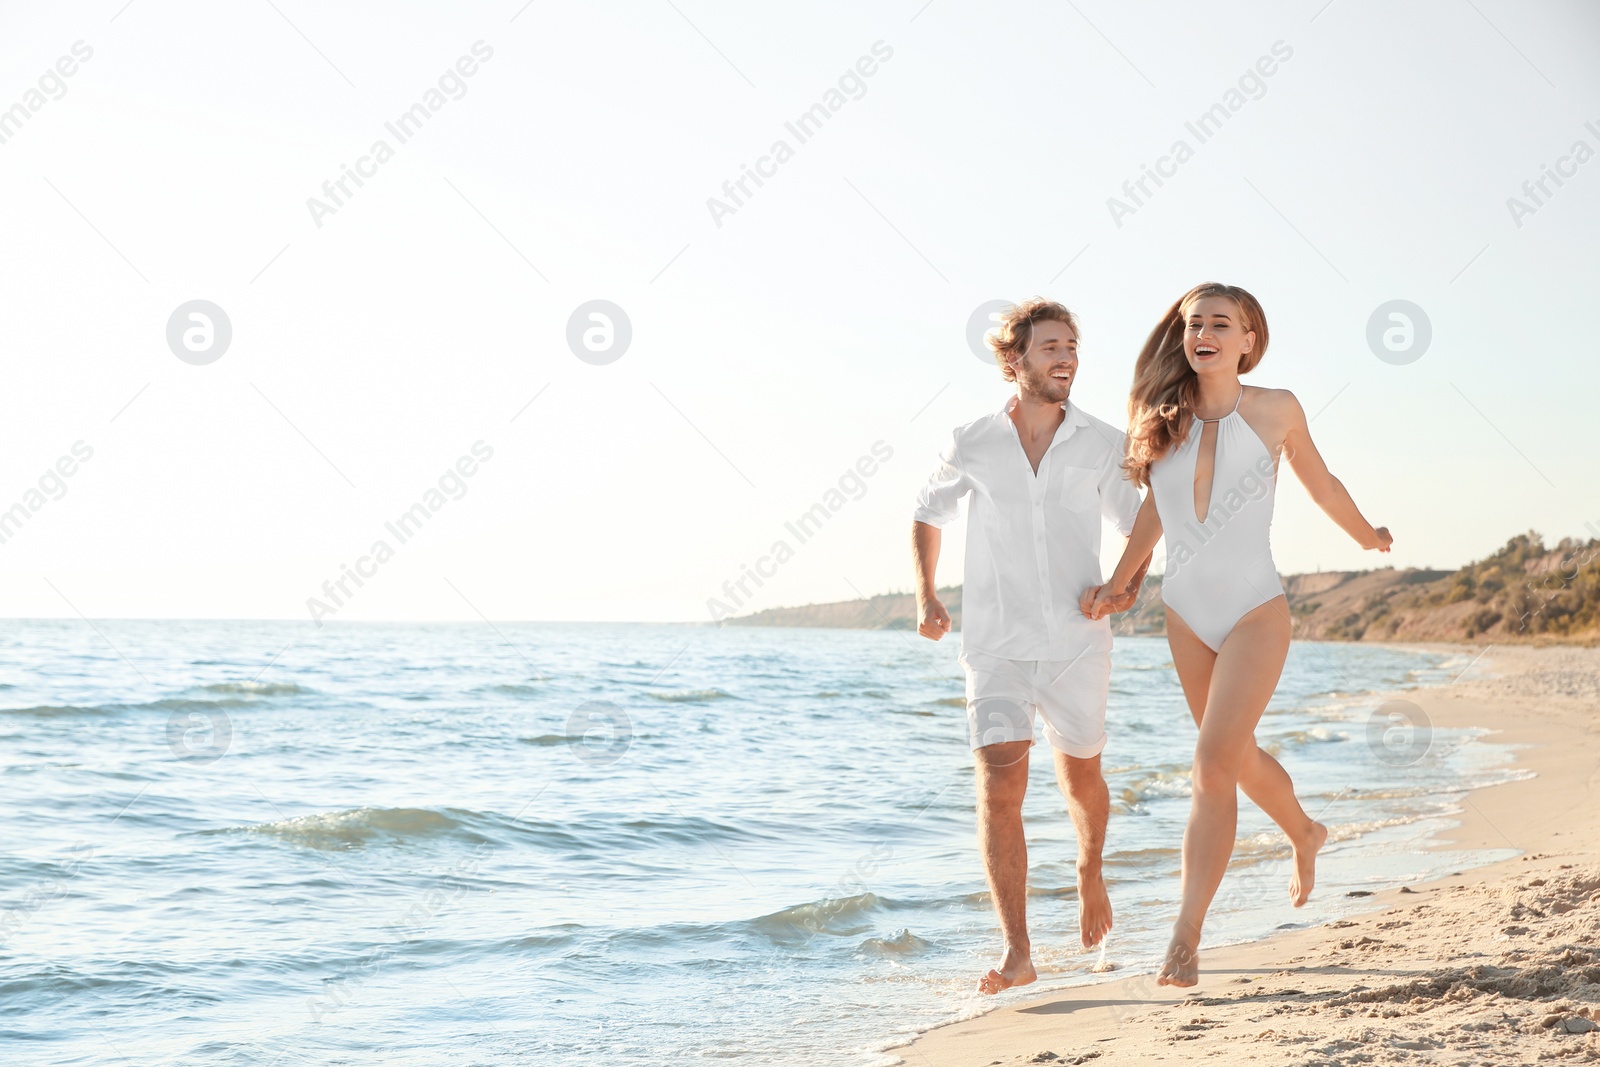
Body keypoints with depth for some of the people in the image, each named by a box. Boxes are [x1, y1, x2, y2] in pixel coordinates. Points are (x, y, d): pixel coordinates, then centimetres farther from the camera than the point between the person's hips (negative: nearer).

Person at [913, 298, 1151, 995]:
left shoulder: (1102, 446, 1)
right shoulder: (972, 445, 1)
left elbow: (1137, 524, 15)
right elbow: (928, 515, 17)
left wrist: (1130, 585, -5)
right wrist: (925, 598, 5)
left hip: (1077, 646, 1)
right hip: (997, 647, -1)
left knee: (1081, 781, 16)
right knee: (998, 789, -14)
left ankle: (1090, 872, 49)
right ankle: (1016, 953, -14)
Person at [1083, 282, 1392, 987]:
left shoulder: (1275, 410, -4)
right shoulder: (1163, 415, 3)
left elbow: (1320, 484, 13)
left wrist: (1369, 537, 27)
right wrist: (1116, 583, 3)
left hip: (1256, 611, -4)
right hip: (1186, 614, 4)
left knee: (1213, 760, -17)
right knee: (1238, 756, 18)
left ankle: (1185, 936, -15)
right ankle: (1305, 835, 49)